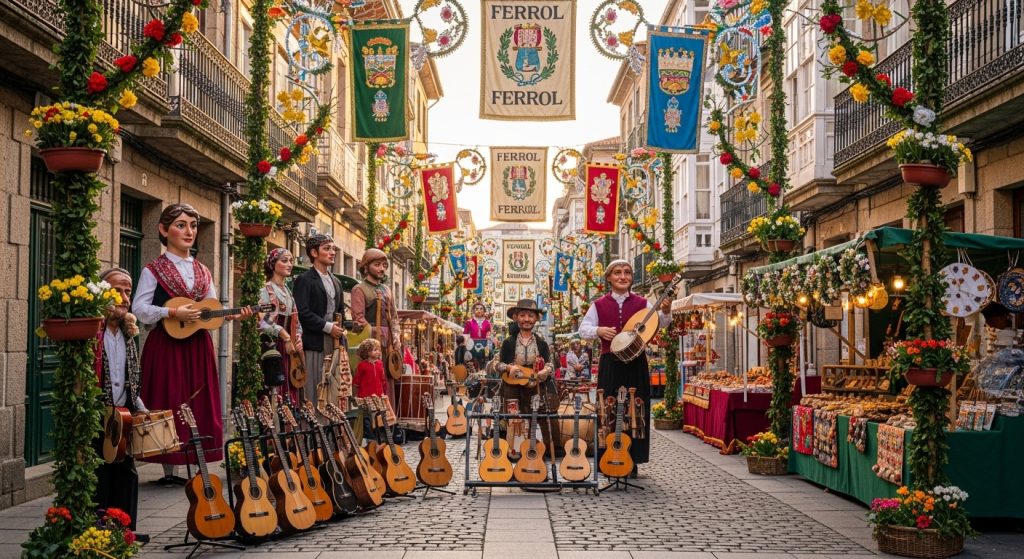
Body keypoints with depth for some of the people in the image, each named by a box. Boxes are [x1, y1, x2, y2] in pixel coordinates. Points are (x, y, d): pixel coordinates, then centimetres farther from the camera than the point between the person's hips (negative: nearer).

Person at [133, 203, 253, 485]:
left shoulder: (203, 272, 14)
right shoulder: (154, 270, -2)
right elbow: (140, 309, -9)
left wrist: (232, 315, -3)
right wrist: (175, 313, -19)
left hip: (198, 347, 5)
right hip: (167, 346, -5)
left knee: (201, 406, 4)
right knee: (171, 406, -3)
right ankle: (170, 470, 6)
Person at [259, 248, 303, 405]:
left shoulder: (288, 292, 18)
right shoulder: (266, 290, -6)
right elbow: (264, 322, -17)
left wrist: (298, 338, 2)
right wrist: (285, 337, -17)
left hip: (290, 348, 7)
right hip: (273, 346, -7)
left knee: (289, 389, 4)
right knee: (274, 388, -11)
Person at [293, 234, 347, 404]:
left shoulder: (336, 282, 21)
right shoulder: (304, 280, -4)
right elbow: (302, 313, -13)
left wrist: (340, 329, 9)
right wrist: (328, 327, -13)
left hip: (334, 342, 7)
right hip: (315, 343, -7)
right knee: (314, 391, -6)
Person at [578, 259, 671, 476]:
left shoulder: (641, 303, 7)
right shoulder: (600, 304, 7)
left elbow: (658, 324, -4)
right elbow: (583, 328, 3)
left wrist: (665, 311, -24)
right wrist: (599, 330, -16)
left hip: (636, 363, 0)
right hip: (610, 363, 0)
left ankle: (632, 462, 10)